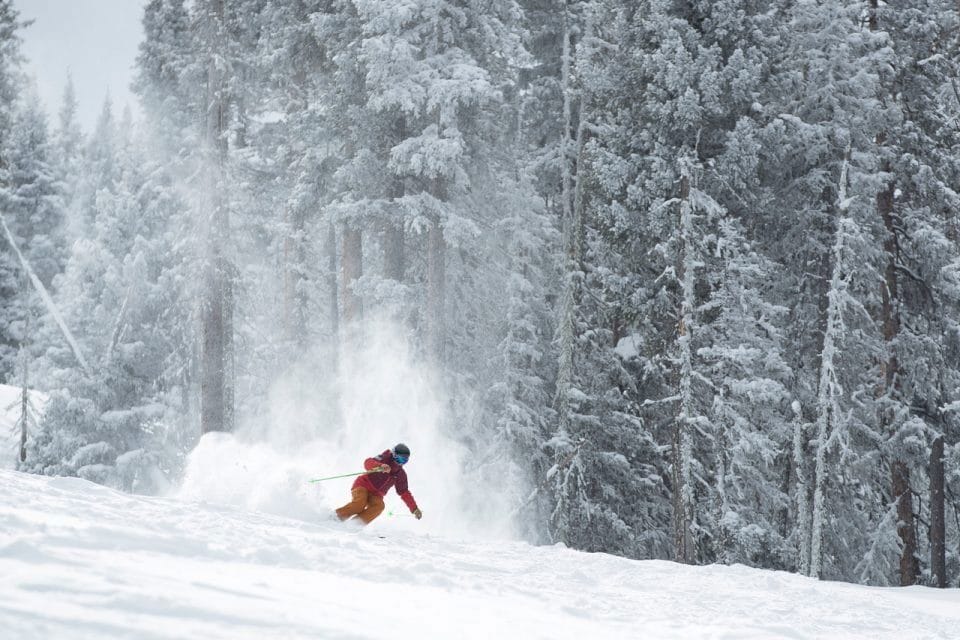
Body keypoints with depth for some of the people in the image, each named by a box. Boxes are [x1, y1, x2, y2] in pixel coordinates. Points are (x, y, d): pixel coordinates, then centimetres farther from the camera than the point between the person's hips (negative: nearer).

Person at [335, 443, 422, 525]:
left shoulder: (401, 474, 7)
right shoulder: (385, 460, -11)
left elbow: (404, 492, 17)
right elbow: (368, 463, -30)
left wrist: (414, 509, 13)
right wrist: (380, 466, -52)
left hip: (375, 495, 5)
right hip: (363, 486, -5)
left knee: (379, 506, -29)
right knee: (360, 503, -34)